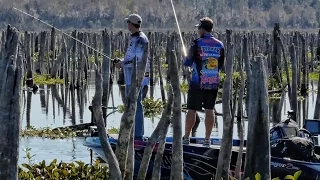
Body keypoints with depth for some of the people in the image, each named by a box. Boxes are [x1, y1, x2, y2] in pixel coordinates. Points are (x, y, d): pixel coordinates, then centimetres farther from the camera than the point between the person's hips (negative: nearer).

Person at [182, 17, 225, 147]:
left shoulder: (197, 44, -10)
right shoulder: (220, 45, 4)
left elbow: (187, 63, -6)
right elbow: (221, 65, 12)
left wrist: (188, 58, 16)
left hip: (197, 83, -4)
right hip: (213, 83, 4)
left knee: (192, 110, 3)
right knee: (210, 110, 7)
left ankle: (186, 137, 8)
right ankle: (207, 139, 7)